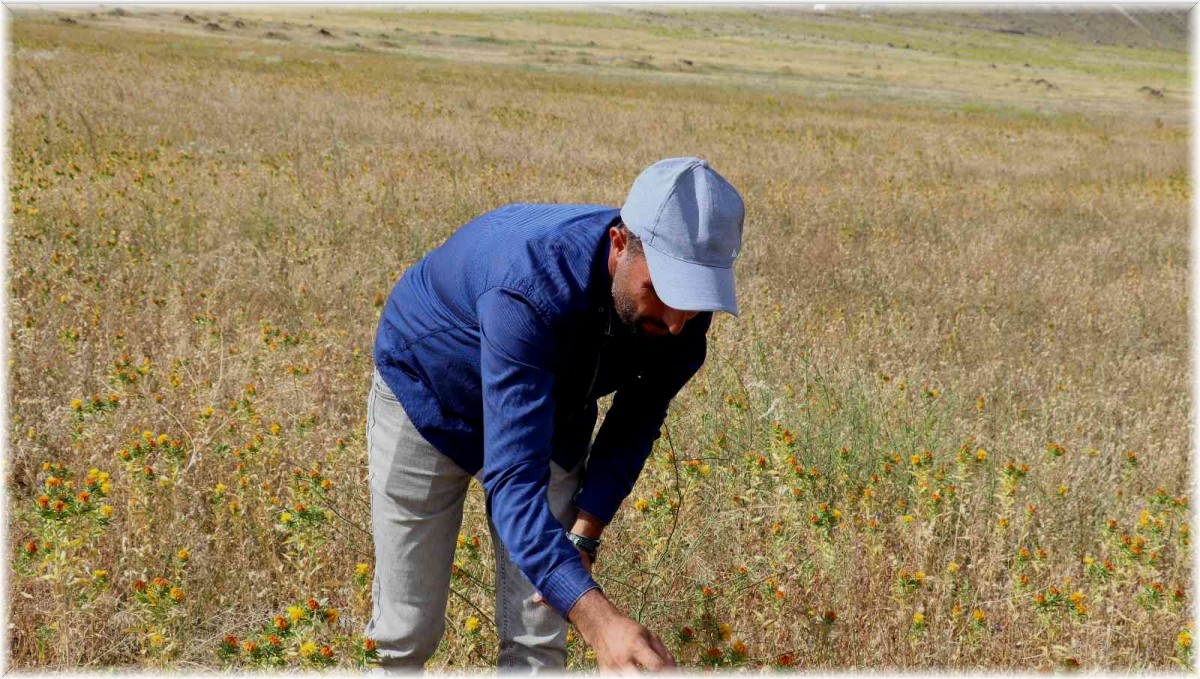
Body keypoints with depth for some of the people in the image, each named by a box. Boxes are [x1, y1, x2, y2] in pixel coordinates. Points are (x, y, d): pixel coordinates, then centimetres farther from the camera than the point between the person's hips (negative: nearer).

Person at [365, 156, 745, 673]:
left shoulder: (683, 307, -24)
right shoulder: (531, 287, -43)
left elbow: (637, 421, -4)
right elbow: (513, 478, -47)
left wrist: (584, 535, -14)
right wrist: (597, 619, -58)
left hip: (553, 414, 5)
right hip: (425, 399, -4)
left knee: (539, 640, 0)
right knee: (409, 630, 1)